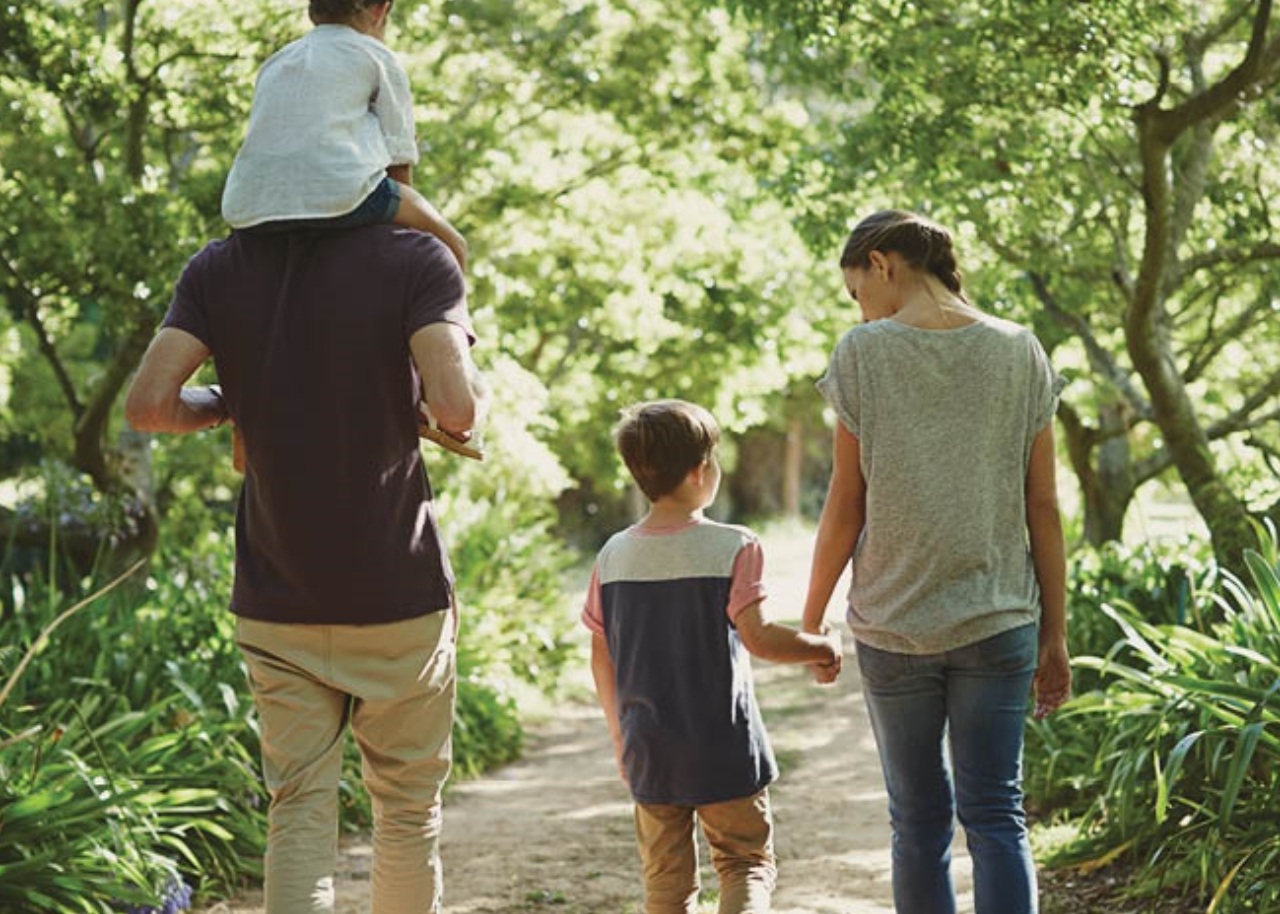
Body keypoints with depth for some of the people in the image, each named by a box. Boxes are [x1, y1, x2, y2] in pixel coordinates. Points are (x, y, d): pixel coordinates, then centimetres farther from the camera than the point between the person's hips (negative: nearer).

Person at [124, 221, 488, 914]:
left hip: (276, 600, 2)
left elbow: (147, 405, -7)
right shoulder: (415, 260, -10)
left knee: (299, 811, 5)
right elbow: (455, 407, -23)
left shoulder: (218, 269, 1)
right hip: (399, 593, -2)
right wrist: (480, 388, 0)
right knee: (407, 805, 14)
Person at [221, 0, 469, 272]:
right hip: (338, 191, -5)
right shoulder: (378, 58, 14)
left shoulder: (274, 67, 29)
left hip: (255, 210, 5)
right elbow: (399, 163, 9)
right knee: (450, 245, 18)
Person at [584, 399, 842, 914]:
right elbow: (758, 639, -19)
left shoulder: (614, 556, 2)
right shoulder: (731, 548, -12)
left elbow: (601, 659, 6)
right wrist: (822, 649, -2)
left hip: (648, 752, 4)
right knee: (746, 861, 10)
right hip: (724, 753, -4)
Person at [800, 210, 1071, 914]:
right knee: (996, 814, 2)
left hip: (893, 620, -1)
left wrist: (810, 621, 9)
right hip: (998, 619, 1)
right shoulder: (1019, 353, 2)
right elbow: (1043, 509, 2)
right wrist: (1055, 635, 8)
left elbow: (845, 509, -3)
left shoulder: (862, 354, -5)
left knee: (920, 819, 10)